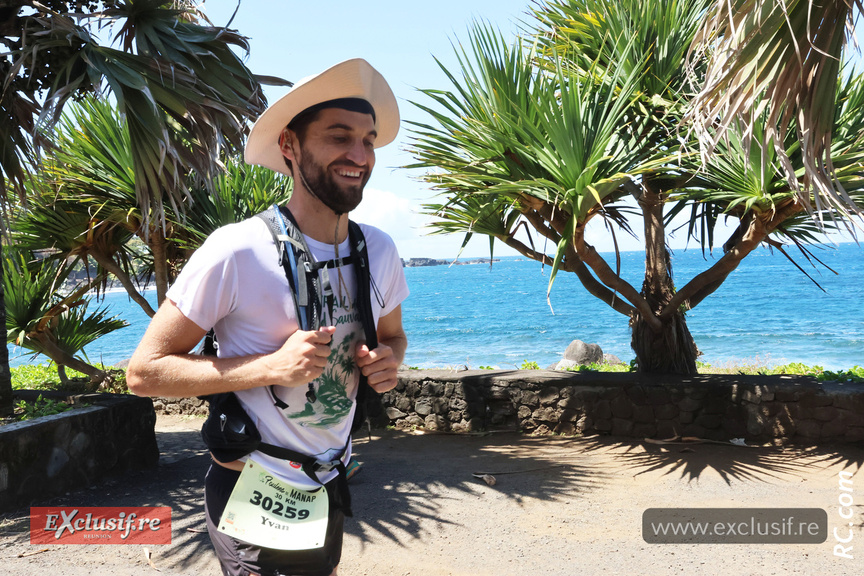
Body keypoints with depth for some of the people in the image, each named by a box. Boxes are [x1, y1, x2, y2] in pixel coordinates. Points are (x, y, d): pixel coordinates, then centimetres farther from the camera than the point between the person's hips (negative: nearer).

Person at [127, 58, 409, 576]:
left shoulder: (379, 251, -4)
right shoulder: (236, 252, -21)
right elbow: (145, 371, -18)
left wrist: (389, 360, -10)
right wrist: (271, 366, -29)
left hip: (332, 488, 7)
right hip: (257, 497, -6)